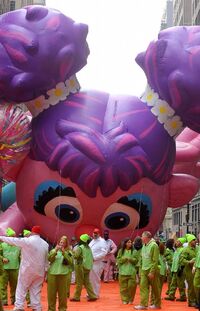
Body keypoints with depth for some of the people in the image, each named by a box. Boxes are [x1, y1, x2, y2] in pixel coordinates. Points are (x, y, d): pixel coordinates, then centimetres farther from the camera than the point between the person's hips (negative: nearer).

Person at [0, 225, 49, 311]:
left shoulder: (27, 241, -13)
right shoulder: (45, 244, 5)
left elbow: (13, 240, -5)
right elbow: (46, 259, 11)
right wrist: (45, 270, 18)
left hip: (27, 270, -5)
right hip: (39, 271, 5)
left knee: (21, 289, 3)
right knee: (36, 291, 10)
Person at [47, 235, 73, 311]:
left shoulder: (68, 252, 6)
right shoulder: (53, 250, 9)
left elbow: (70, 262, -8)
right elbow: (50, 259, -5)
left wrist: (64, 252, -14)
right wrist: (55, 251, -13)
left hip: (63, 275, -1)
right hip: (52, 274, 1)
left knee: (62, 293, 1)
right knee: (51, 293, 4)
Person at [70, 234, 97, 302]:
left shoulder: (80, 247, -12)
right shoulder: (88, 248, 10)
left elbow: (75, 256, -18)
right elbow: (91, 258, 12)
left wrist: (73, 252, -1)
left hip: (81, 266, -7)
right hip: (87, 267, 7)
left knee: (79, 282, 0)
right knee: (87, 282, 12)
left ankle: (76, 297, 7)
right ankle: (92, 296, 7)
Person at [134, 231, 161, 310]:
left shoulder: (154, 245, -14)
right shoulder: (144, 245, 9)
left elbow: (155, 261, -16)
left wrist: (152, 272, -19)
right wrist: (141, 269, 9)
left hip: (151, 271, -7)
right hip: (144, 270, 7)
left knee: (155, 288, 6)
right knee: (143, 286, -2)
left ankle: (157, 304, 18)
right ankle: (143, 304, -1)